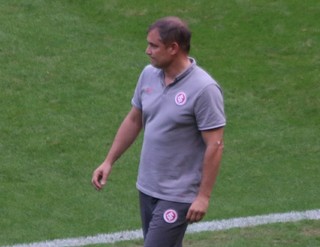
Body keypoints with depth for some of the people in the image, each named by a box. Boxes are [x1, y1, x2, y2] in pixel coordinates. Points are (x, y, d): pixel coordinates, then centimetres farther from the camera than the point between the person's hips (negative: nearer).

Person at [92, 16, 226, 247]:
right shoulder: (149, 75, 2)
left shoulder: (203, 89, -20)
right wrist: (109, 161, 14)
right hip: (148, 187, 8)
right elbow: (134, 120, 16)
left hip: (178, 196, -7)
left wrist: (204, 196, -19)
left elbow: (215, 146, -18)